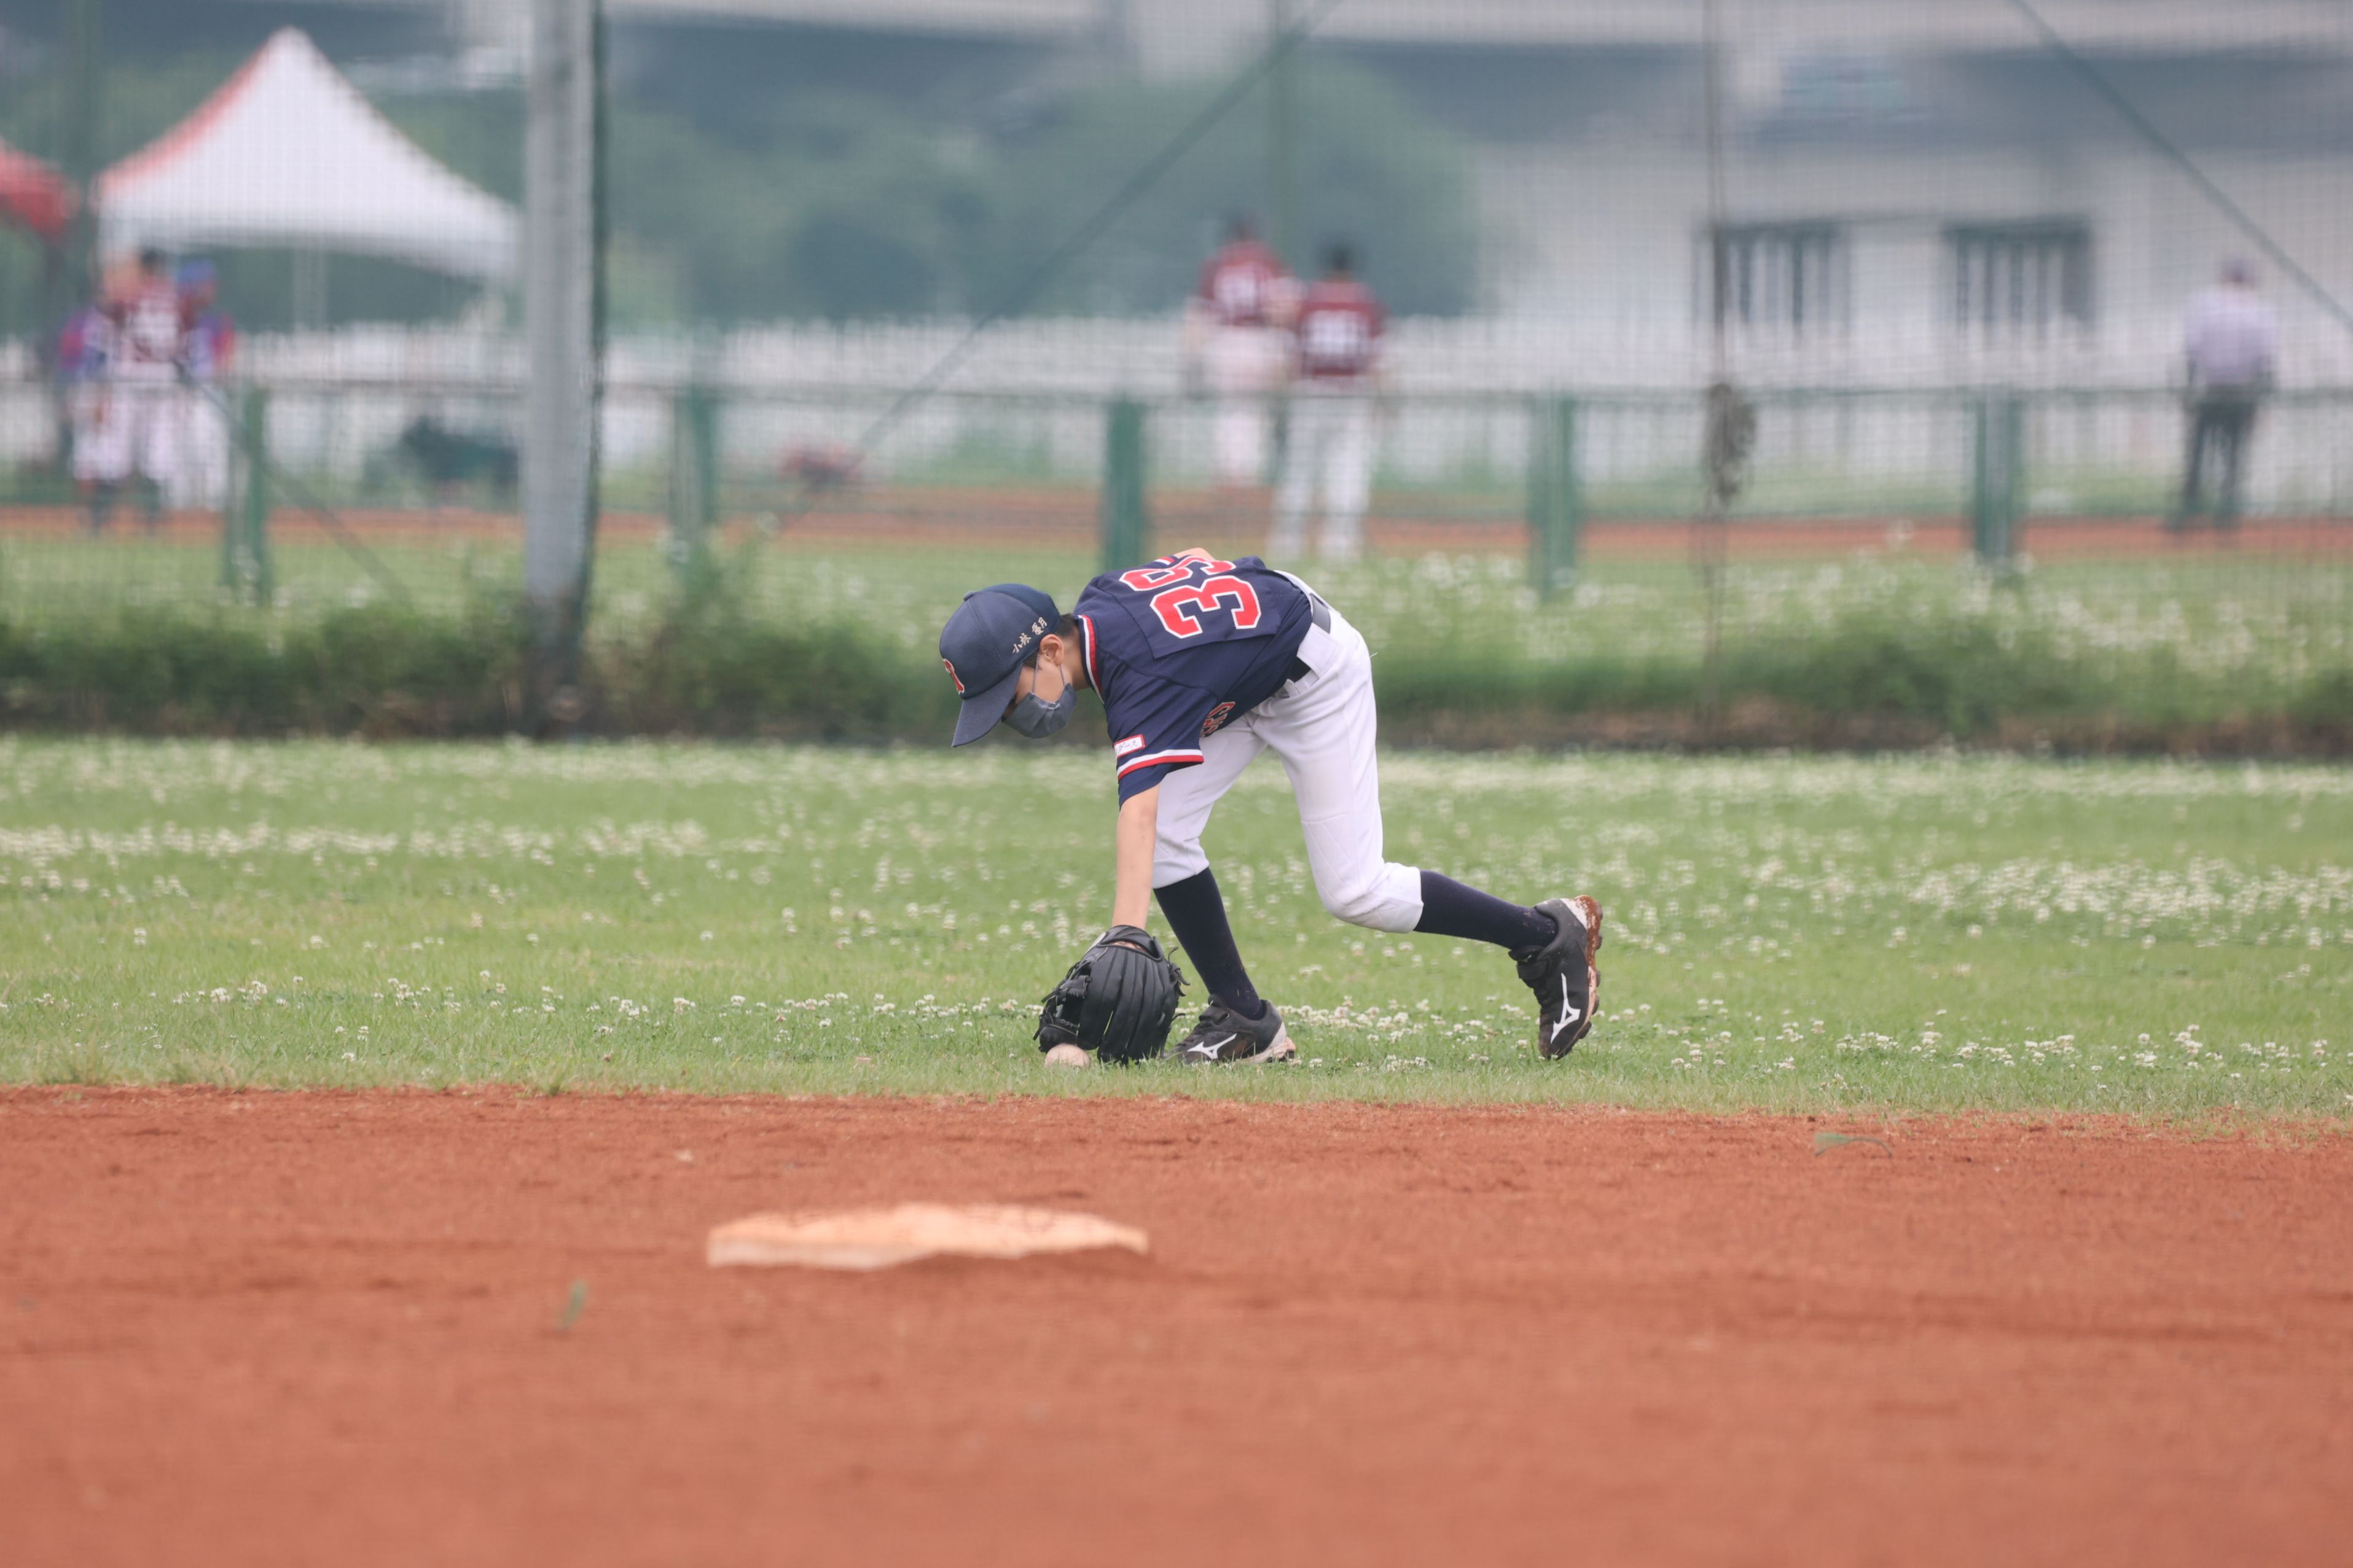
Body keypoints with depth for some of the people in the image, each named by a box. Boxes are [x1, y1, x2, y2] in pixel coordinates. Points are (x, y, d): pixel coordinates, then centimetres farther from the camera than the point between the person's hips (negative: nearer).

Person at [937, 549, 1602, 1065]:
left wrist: (1125, 937, -64)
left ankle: (1551, 938, 5)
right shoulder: (1094, 604, -12)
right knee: (1167, 835, -10)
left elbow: (1137, 810, -53)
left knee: (1354, 892, -11)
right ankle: (1246, 1021, -2)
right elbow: (1196, 558, 7)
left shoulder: (1142, 674, -39)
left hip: (1319, 674, -9)